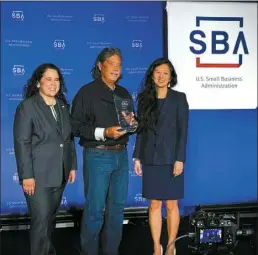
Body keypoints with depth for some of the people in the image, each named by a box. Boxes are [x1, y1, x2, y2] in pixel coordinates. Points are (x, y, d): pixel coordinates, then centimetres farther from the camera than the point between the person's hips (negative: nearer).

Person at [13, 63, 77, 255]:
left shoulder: (63, 105, 11)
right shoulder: (27, 106, -8)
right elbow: (21, 143, -13)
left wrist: (72, 166, 11)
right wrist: (27, 176, -17)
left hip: (59, 174, 6)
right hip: (38, 175, -6)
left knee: (51, 217, 14)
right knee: (41, 220, -6)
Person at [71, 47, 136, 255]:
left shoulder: (124, 94, 14)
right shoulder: (87, 92, -4)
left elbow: (131, 124, 20)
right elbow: (76, 126, -10)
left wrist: (132, 122, -4)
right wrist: (103, 132, -20)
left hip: (121, 155, 6)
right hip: (98, 156, -6)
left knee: (117, 206, 11)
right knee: (95, 208, -3)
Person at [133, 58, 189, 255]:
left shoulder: (179, 98, -1)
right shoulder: (145, 98, 8)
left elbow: (183, 130, -5)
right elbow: (141, 130, 8)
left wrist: (180, 159, -12)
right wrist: (137, 157, 3)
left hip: (170, 159, -2)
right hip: (151, 159, 3)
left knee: (171, 205, 4)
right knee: (154, 205, 6)